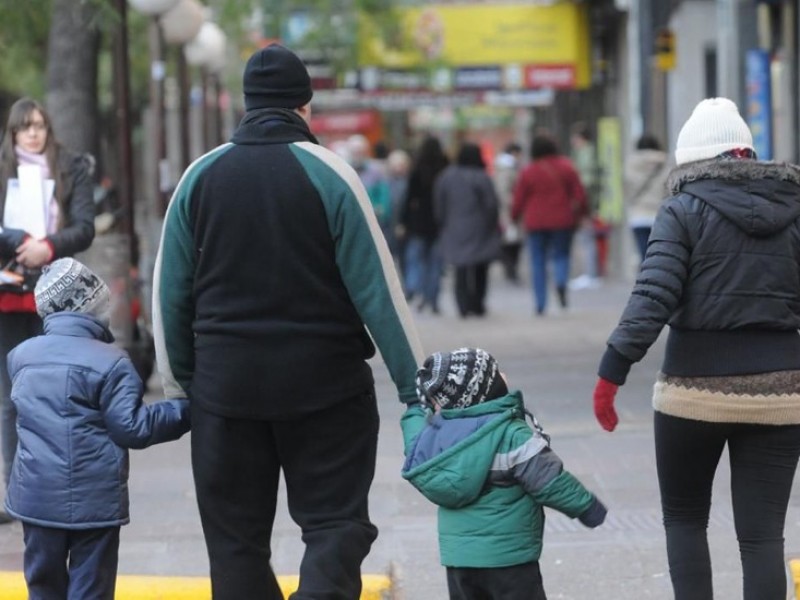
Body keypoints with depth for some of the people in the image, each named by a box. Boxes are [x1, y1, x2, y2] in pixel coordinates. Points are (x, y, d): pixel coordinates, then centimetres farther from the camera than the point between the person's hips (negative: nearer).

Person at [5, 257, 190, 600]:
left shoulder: (21, 356, 4)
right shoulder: (110, 363, -13)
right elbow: (131, 427, -14)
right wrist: (183, 411, -5)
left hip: (35, 496, 5)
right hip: (93, 500, -5)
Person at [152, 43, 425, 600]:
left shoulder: (202, 175, 3)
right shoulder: (329, 173, -6)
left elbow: (171, 291, 6)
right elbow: (377, 288, -8)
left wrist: (180, 380, 16)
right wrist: (417, 383, -4)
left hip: (226, 387, 2)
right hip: (324, 385, -2)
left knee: (236, 537, 10)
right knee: (336, 522, 4)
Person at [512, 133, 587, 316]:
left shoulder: (528, 172, -4)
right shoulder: (566, 167, -2)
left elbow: (518, 200, 0)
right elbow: (579, 193, 0)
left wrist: (514, 218, 17)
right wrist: (581, 213, 14)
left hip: (536, 222, -1)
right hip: (562, 221, 1)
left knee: (538, 262, 4)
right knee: (562, 254, 13)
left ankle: (540, 304, 0)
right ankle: (561, 282, -19)